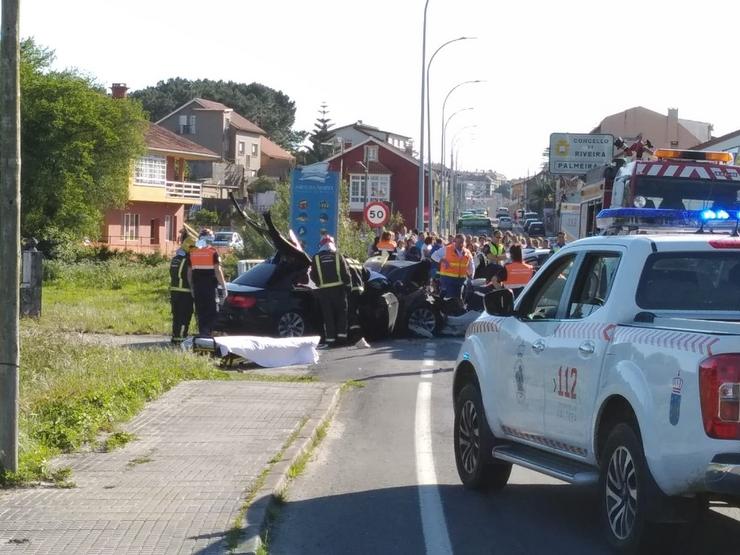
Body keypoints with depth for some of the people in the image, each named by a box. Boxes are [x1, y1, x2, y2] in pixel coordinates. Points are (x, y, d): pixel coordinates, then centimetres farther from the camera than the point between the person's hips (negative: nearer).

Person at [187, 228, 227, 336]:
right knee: (211, 312, -2)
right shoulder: (213, 252, -6)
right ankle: (207, 331, -18)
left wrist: (192, 288, 19)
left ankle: (202, 333, 11)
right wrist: (224, 288, -5)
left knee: (200, 312, 11)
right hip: (210, 287, -4)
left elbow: (189, 273, 12)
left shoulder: (192, 253, 9)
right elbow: (217, 271, -10)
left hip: (197, 288, 4)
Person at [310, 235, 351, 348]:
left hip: (323, 290, 0)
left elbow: (313, 276, 5)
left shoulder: (316, 258, 0)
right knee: (341, 312, 12)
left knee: (328, 315, 3)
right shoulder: (338, 256, 0)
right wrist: (348, 284, 9)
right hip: (338, 288, 0)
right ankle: (342, 334, 7)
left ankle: (330, 338, -1)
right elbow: (345, 273, -1)